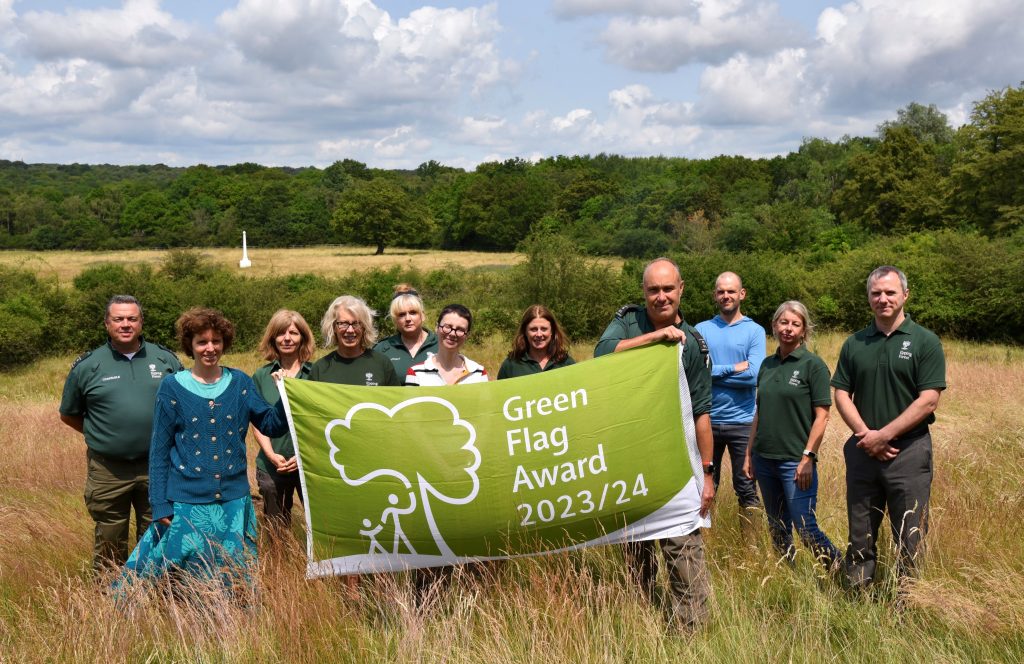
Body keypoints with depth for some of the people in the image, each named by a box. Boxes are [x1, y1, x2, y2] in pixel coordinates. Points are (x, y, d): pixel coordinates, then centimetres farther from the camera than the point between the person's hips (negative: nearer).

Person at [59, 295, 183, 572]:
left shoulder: (166, 358, 2)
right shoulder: (87, 366, -1)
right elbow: (68, 415, 10)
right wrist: (100, 435, 5)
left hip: (157, 467, 1)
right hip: (108, 471, -1)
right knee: (109, 546, 9)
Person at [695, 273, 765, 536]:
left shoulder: (754, 331, 0)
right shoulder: (701, 330, 5)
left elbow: (754, 376, -13)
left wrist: (714, 372, -9)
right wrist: (734, 368, -12)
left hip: (742, 422, -2)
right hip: (708, 421, 2)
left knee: (746, 489, 5)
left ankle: (750, 546, 15)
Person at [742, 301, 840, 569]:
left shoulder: (813, 364, -6)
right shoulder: (767, 365, 10)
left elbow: (821, 416, -10)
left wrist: (808, 457, -16)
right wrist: (749, 454, 12)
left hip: (795, 462, -6)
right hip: (764, 459, 6)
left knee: (806, 530, -7)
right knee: (777, 528, 14)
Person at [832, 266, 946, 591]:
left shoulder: (925, 342, -3)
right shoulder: (854, 344, 8)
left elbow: (928, 400, -10)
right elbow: (842, 394, 6)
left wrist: (884, 435, -14)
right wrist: (866, 434, -9)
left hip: (909, 451, -3)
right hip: (863, 451, 4)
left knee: (909, 537, 3)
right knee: (860, 535, 11)